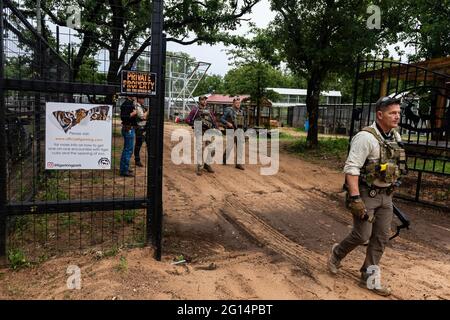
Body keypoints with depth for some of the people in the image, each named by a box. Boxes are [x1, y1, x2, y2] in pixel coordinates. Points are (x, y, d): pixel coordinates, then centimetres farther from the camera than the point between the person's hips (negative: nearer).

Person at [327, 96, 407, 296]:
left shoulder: (396, 138, 7)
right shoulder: (366, 137, -18)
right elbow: (351, 168, -23)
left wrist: (390, 192, 20)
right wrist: (355, 198, -28)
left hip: (385, 196, 8)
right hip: (366, 194, -7)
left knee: (381, 238, 9)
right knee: (362, 235, -2)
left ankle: (368, 277, 23)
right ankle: (337, 254, 27)